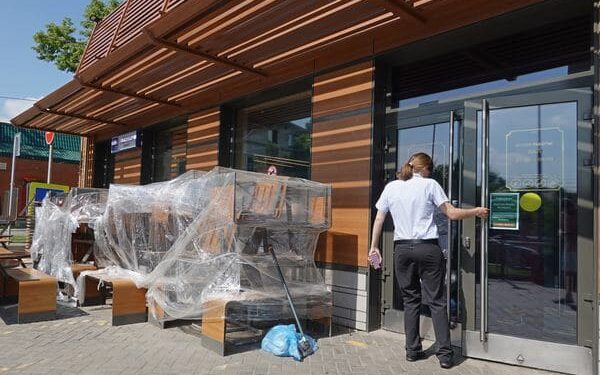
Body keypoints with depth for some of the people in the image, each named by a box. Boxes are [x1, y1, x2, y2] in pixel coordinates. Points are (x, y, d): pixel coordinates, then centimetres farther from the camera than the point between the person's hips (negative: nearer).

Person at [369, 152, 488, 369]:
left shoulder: (391, 187, 7)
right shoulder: (430, 185, -1)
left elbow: (379, 219, 8)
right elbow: (452, 214, -3)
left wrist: (374, 246, 15)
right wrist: (476, 211, 13)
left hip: (402, 248, 3)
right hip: (428, 248, -3)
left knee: (410, 300, 12)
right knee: (436, 301, 5)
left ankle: (412, 350, 17)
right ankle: (444, 354, 7)